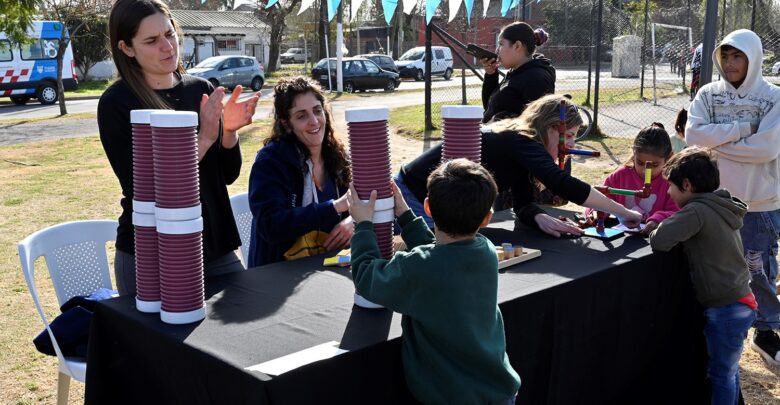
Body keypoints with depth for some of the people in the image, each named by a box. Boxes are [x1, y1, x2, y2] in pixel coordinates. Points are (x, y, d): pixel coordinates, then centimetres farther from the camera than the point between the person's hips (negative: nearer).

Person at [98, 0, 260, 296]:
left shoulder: (202, 90, 4)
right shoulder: (116, 104, -9)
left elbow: (229, 174, 6)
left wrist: (229, 131, -13)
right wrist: (203, 139, -21)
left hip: (215, 246, 4)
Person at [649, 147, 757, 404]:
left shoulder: (697, 211, -19)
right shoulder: (720, 207, 9)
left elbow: (660, 241, -27)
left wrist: (654, 229, -7)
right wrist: (663, 224, 3)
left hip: (726, 310, -9)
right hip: (739, 303, 9)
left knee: (721, 374, 5)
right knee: (728, 370, 21)